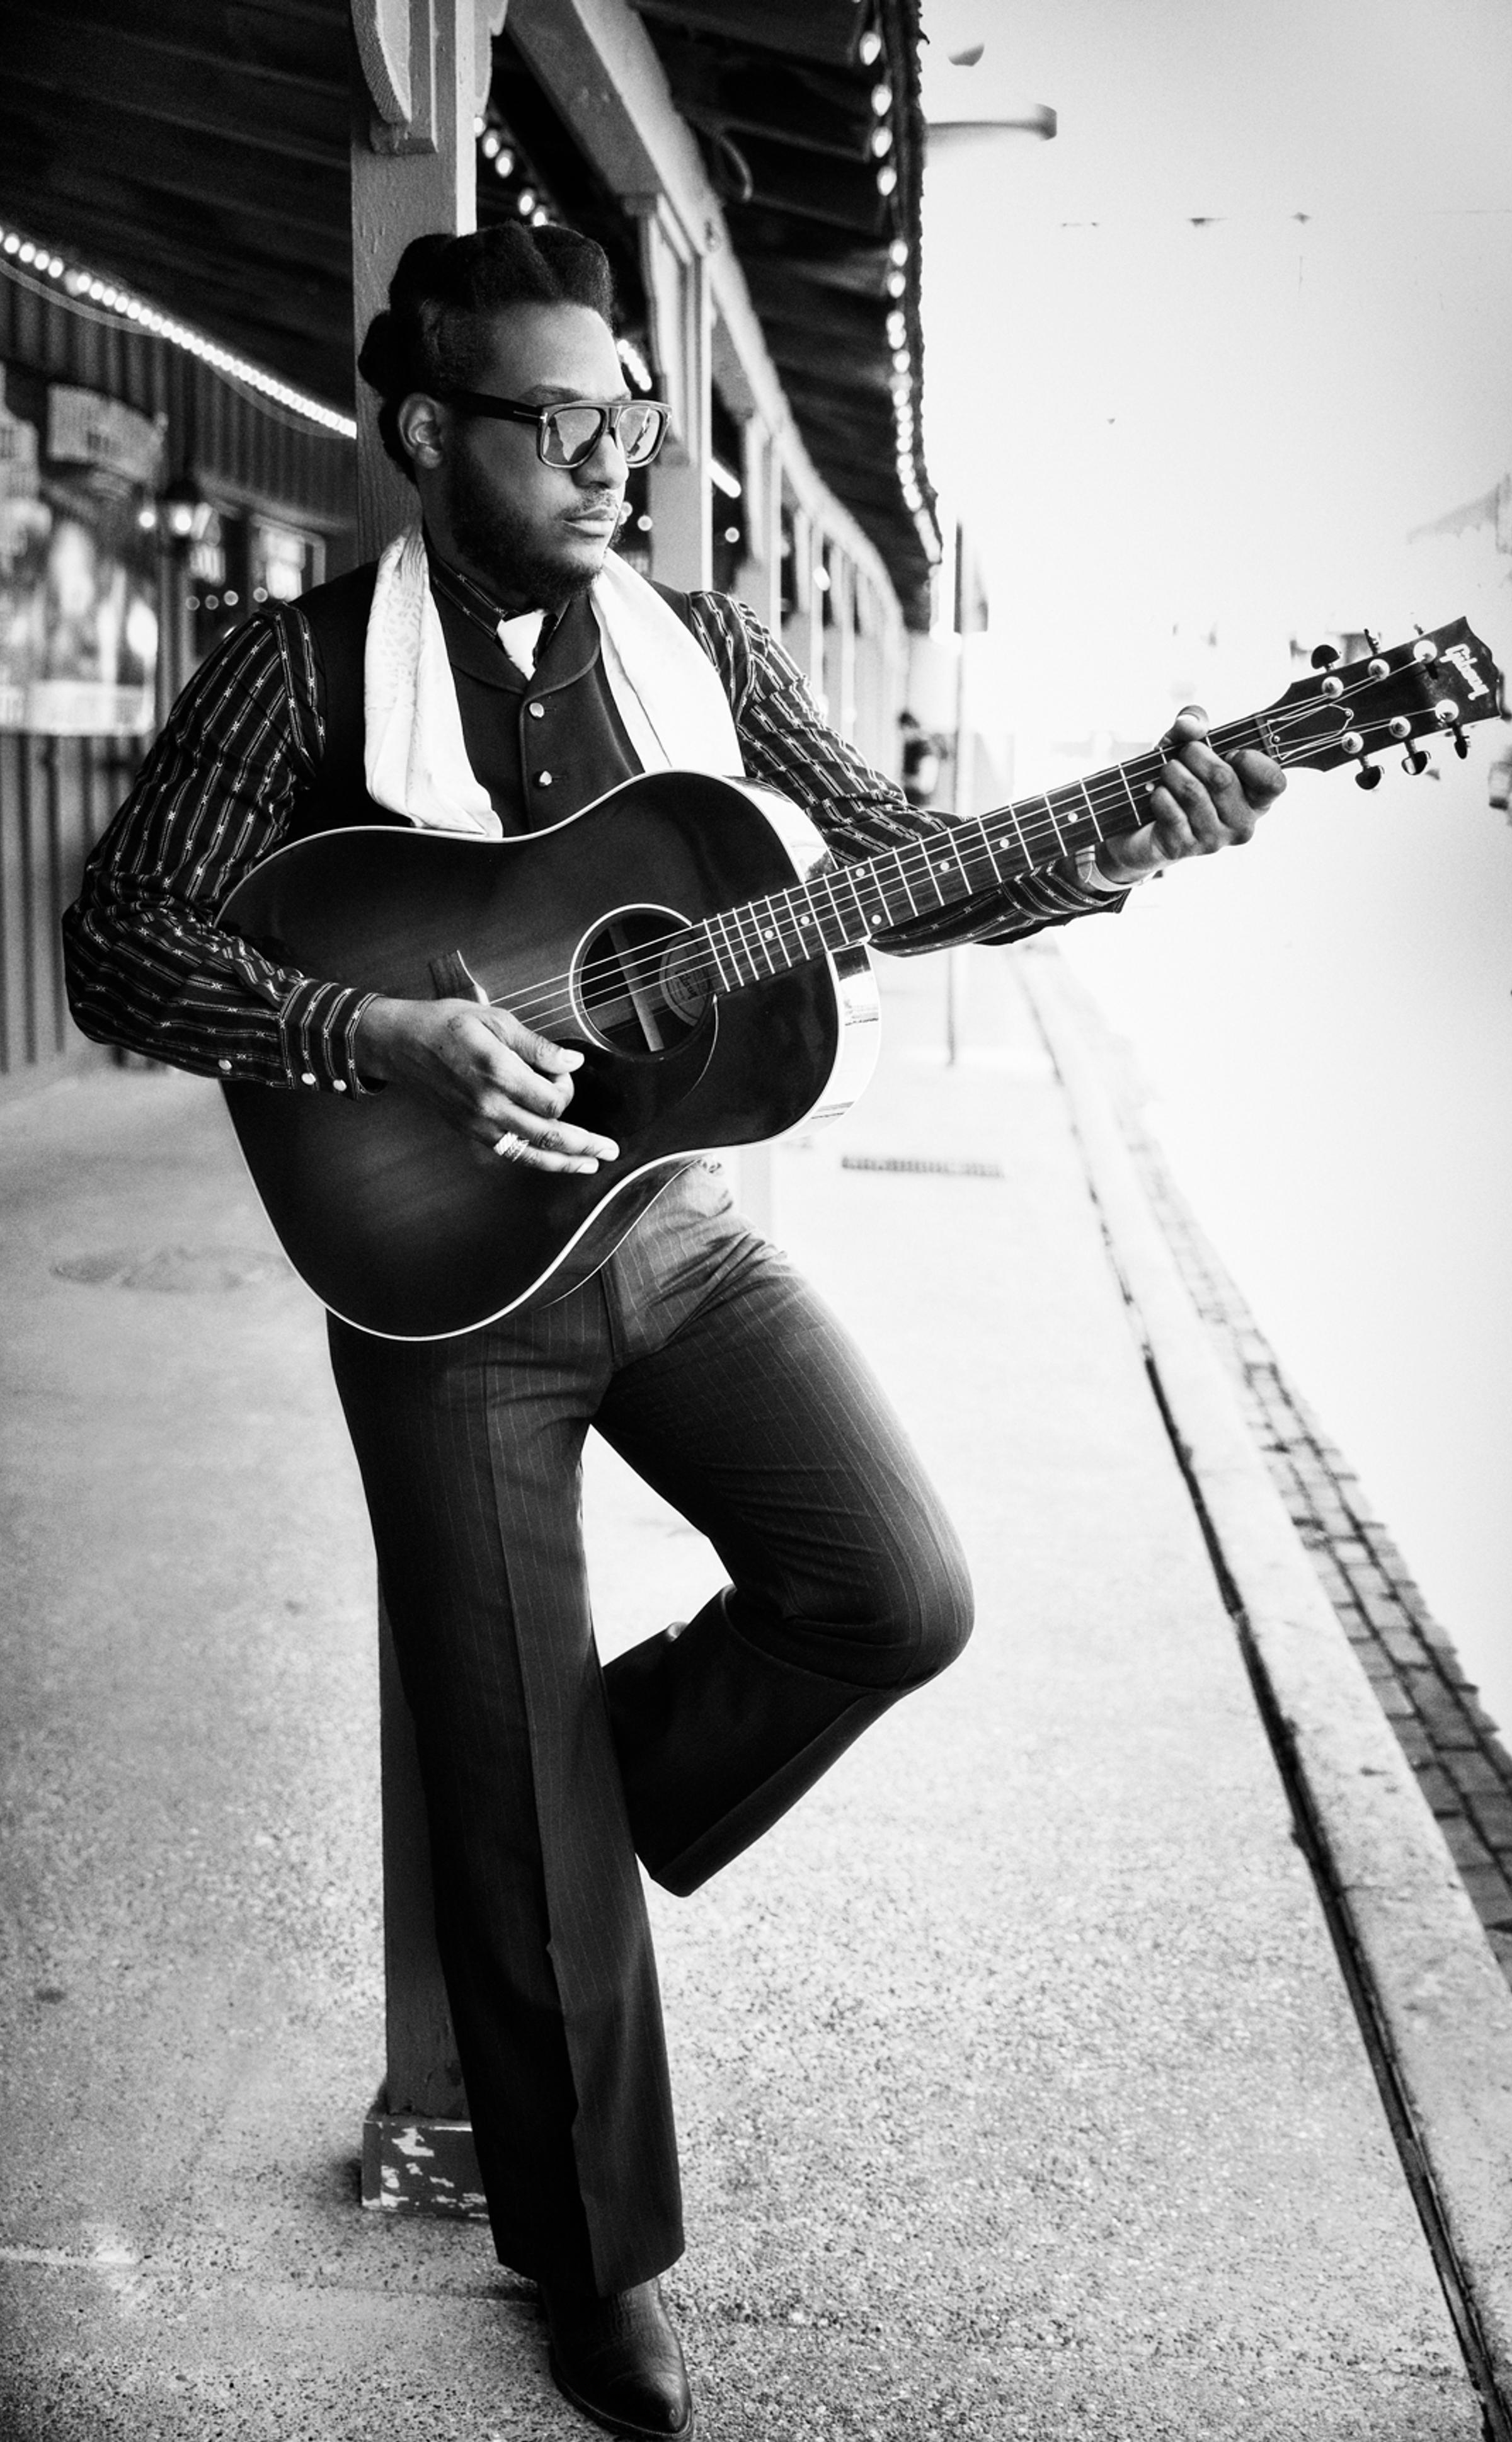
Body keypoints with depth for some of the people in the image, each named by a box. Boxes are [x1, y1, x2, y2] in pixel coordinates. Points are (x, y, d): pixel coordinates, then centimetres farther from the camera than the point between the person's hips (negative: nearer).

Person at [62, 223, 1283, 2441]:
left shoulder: (701, 648, 6)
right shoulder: (309, 667, -6)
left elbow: (900, 866, 6)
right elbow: (120, 943, -12)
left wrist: (1121, 847, -12)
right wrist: (398, 1040, -24)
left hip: (674, 1235, 4)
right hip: (440, 1267, -3)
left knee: (900, 1593, -16)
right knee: (518, 1807, 2)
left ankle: (601, 1778, 16)